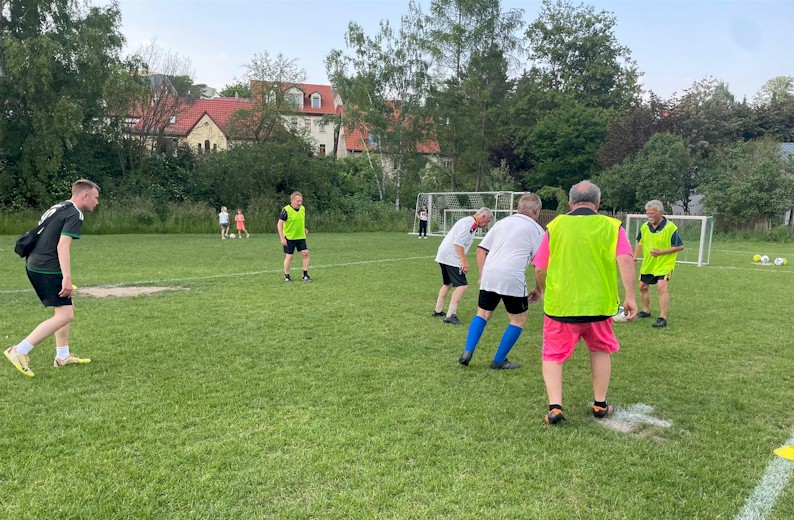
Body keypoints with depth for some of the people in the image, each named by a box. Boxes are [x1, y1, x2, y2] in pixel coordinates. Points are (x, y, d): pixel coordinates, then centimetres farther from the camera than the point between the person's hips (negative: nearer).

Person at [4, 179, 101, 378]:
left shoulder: (58, 208, 18)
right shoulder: (74, 214, -12)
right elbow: (63, 246, -22)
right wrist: (67, 278, -26)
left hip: (34, 266, 10)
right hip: (48, 270, -10)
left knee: (67, 309, 16)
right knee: (65, 315, -9)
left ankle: (63, 356, 22)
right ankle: (20, 351, -8)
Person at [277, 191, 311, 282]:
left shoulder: (302, 208, 1)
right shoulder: (286, 210, -17)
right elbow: (279, 224, -15)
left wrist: (304, 228, 9)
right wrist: (282, 238, -19)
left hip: (301, 236, 5)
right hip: (289, 237, -5)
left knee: (305, 253, -3)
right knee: (289, 256, 1)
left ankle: (305, 275, 7)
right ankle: (286, 276, 18)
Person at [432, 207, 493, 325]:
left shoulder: (471, 223, 18)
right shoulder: (469, 222, -14)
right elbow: (458, 243, -22)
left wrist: (463, 261, 21)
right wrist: (464, 262, -21)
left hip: (444, 256, 11)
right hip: (451, 257, -11)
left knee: (448, 284, 22)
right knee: (462, 285, -10)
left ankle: (438, 310, 31)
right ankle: (450, 315, -12)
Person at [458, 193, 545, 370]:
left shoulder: (502, 223, 18)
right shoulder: (536, 229, 5)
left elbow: (481, 250, 14)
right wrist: (538, 289, 12)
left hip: (489, 277, 5)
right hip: (513, 280, -4)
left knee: (482, 314, 19)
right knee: (518, 320, 14)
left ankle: (467, 352, 7)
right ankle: (499, 361, 16)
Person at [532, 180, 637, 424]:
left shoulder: (555, 226, 2)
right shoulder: (612, 226, 3)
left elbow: (540, 269, 2)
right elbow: (625, 260, -12)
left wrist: (544, 292, 20)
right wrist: (630, 297, -12)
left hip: (560, 304, -1)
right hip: (599, 305, 1)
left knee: (553, 355, 12)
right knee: (601, 350, 23)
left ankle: (555, 406, 0)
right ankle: (600, 405, 29)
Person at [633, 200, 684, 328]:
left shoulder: (670, 228, -17)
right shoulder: (644, 227, 0)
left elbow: (680, 246, -14)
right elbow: (640, 243, 15)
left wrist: (661, 252, -23)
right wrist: (634, 258, 7)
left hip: (664, 264, -7)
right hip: (647, 264, 7)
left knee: (662, 287, -21)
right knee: (643, 287, 16)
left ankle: (663, 318, -18)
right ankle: (646, 311, 37)